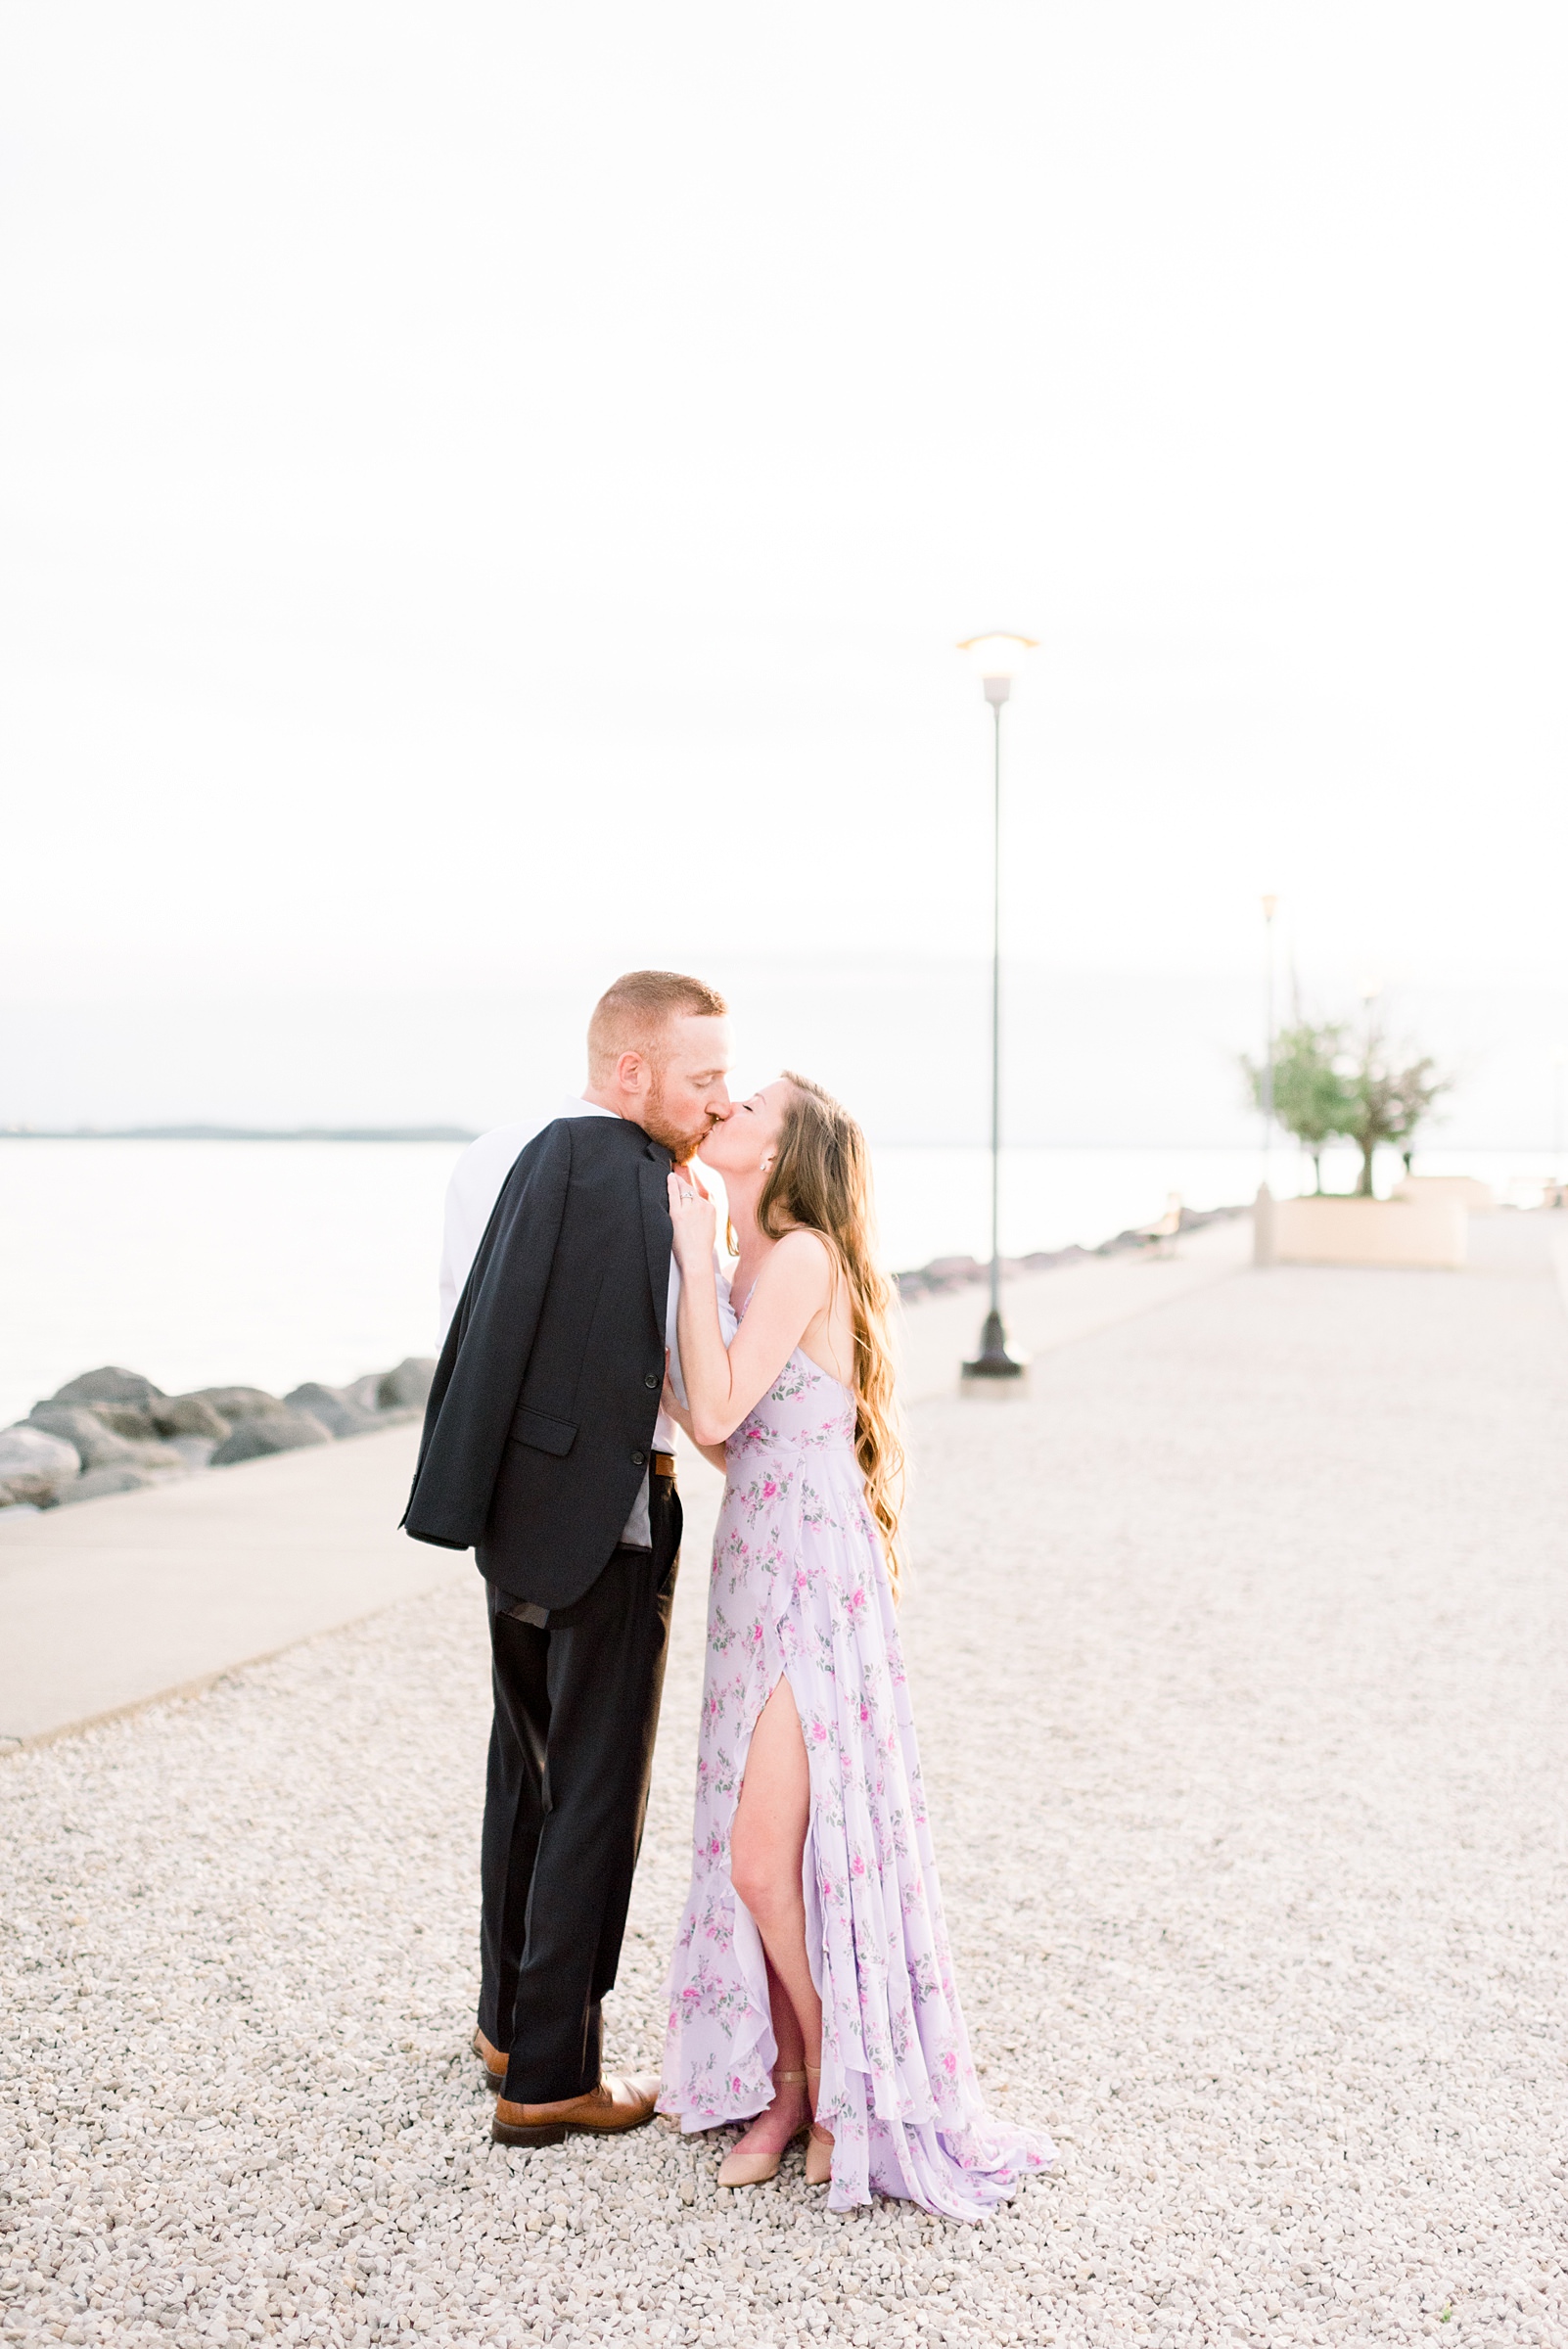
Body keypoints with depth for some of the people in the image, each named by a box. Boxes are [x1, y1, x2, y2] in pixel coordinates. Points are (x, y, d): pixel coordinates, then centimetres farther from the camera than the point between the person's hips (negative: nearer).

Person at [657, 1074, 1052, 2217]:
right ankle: (788, 2084, 23)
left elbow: (719, 1412, -20)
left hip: (815, 1580, -8)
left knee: (766, 1857, -5)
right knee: (753, 1859, 10)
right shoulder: (748, 1269, 14)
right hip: (756, 1575, 8)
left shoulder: (804, 1256, -13)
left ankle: (848, 2089, 15)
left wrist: (695, 1255, -13)